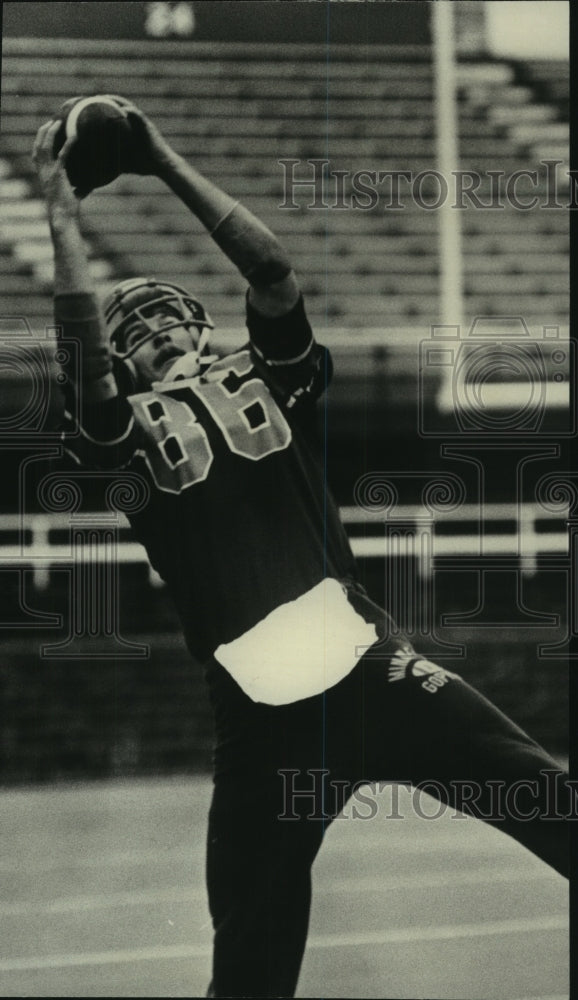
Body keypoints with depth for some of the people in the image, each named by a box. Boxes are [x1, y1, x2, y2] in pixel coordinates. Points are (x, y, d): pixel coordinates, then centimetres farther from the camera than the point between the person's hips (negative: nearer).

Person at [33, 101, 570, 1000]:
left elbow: (274, 269, 0)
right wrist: (64, 223, -7)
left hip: (371, 665, 1)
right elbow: (84, 354, -10)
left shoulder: (266, 377, 15)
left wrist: (169, 166, 3)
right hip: (262, 720, -1)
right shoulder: (130, 429, 10)